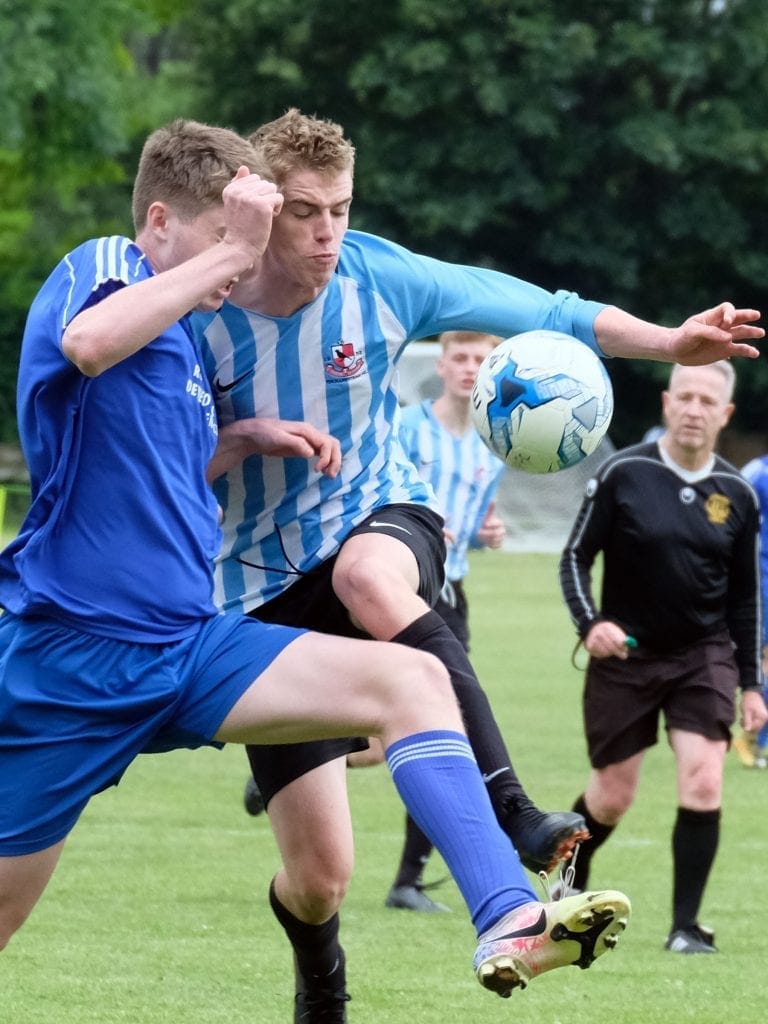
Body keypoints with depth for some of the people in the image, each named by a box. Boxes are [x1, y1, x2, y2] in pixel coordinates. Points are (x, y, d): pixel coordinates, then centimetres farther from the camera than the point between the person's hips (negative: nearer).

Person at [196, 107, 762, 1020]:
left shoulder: (378, 278, -12)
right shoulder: (200, 324, -16)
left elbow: (532, 311, -4)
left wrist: (668, 342, -14)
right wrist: (234, 444, -28)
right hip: (268, 593, 0)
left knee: (368, 575, -42)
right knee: (318, 874, -2)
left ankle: (510, 813, -45)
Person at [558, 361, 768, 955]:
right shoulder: (622, 475, -8)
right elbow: (576, 557, -2)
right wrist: (591, 621, -20)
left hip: (704, 657, 2)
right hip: (624, 655, -1)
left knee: (703, 785, -15)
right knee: (612, 798, 6)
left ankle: (686, 925, -6)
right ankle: (571, 884, 37)